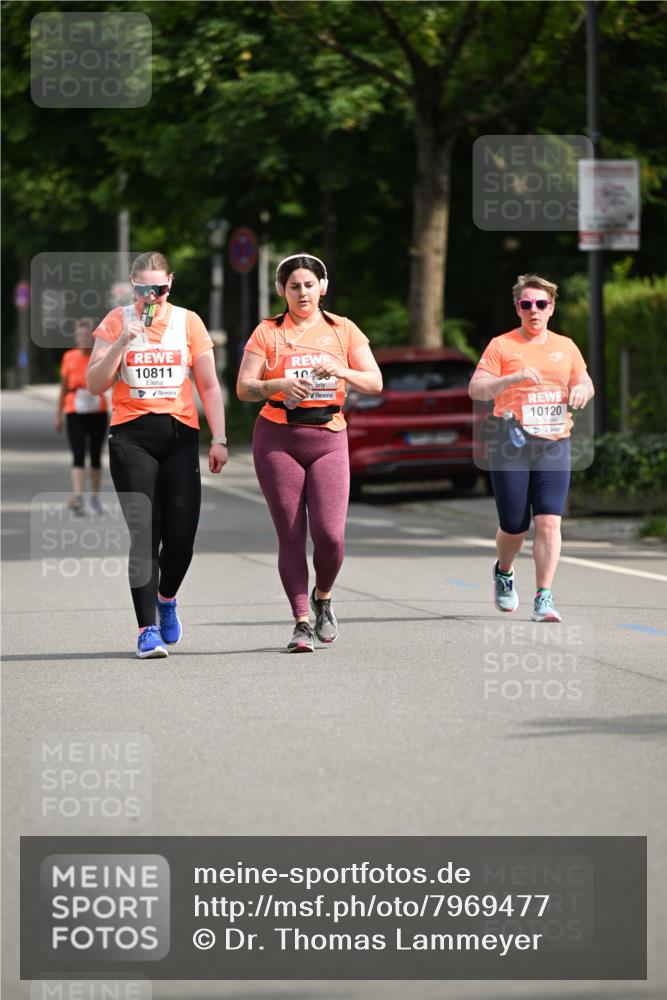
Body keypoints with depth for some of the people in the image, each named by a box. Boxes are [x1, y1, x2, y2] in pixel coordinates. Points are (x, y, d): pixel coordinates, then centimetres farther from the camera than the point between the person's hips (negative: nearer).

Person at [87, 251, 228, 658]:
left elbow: (209, 385, 9)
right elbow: (95, 384, 0)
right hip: (131, 436, -1)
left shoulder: (188, 322, 7)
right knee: (144, 533, -10)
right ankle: (147, 629, -7)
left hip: (180, 433, 1)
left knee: (181, 534, -4)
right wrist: (122, 342, -12)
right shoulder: (117, 322, 5)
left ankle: (166, 598, 28)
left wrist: (219, 439, 1)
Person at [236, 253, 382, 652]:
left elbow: (375, 382, 4)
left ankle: (323, 597, 17)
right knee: (291, 534, -4)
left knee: (330, 533, -12)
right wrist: (278, 384, -19)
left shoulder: (343, 330, 8)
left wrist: (341, 372, -15)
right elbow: (244, 388, -1)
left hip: (328, 439, 0)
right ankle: (302, 622, 3)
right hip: (277, 439, 0)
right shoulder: (268, 332, 4)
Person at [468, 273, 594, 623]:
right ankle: (503, 572, 35)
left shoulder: (565, 347, 13)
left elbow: (586, 384, 23)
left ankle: (544, 599, -8)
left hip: (554, 443, 2)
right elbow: (476, 390, -7)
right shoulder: (502, 345, 1)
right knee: (514, 526, 2)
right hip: (512, 444, -2)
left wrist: (581, 390, -2)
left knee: (549, 521, -11)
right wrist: (515, 377, -22)